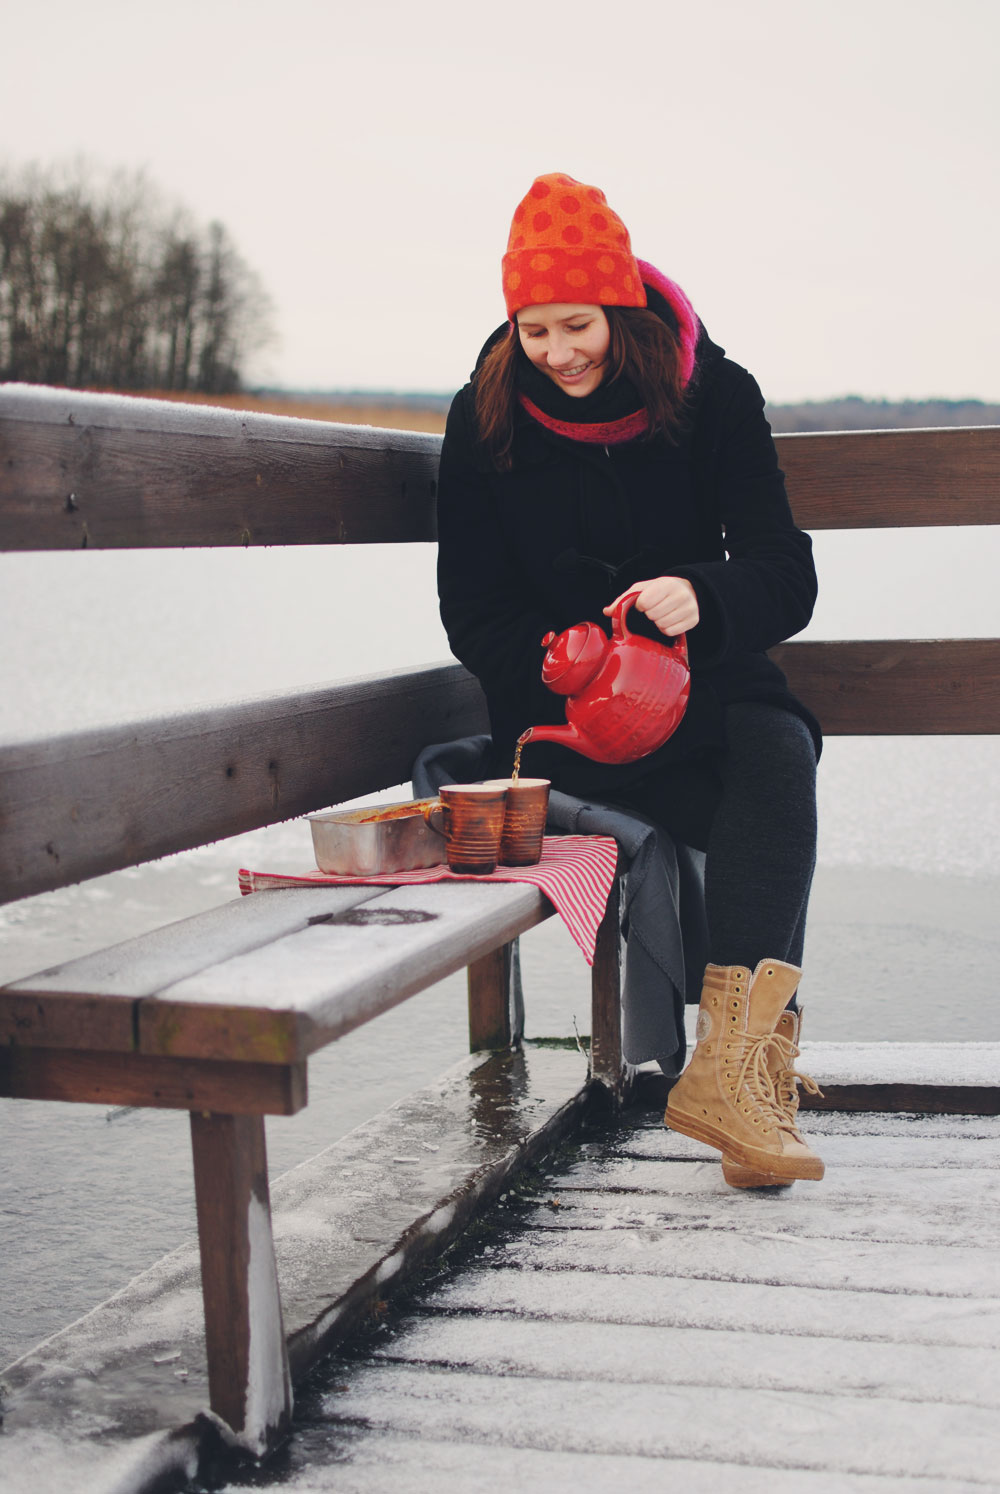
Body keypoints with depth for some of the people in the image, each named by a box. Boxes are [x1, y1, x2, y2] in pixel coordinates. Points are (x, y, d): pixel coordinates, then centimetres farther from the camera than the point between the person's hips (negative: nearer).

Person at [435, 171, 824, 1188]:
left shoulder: (711, 395, 0)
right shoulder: (485, 418, 0)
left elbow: (786, 577, -7)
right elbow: (473, 613, 1)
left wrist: (702, 596, -31)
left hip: (703, 673, 2)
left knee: (778, 753, -34)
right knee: (768, 821, -29)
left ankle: (727, 1067, -42)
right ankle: (761, 1065, -30)